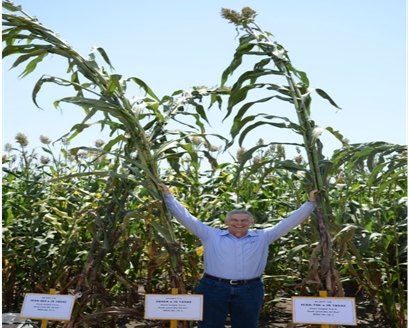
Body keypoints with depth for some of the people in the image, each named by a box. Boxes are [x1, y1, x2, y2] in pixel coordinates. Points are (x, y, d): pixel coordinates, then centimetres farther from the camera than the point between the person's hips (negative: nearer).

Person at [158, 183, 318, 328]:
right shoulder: (211, 236, 3)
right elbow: (185, 217, 3)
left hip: (249, 291, 1)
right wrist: (168, 196, 1)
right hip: (213, 289, -1)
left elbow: (291, 221, 7)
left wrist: (311, 202, 3)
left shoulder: (263, 237, 6)